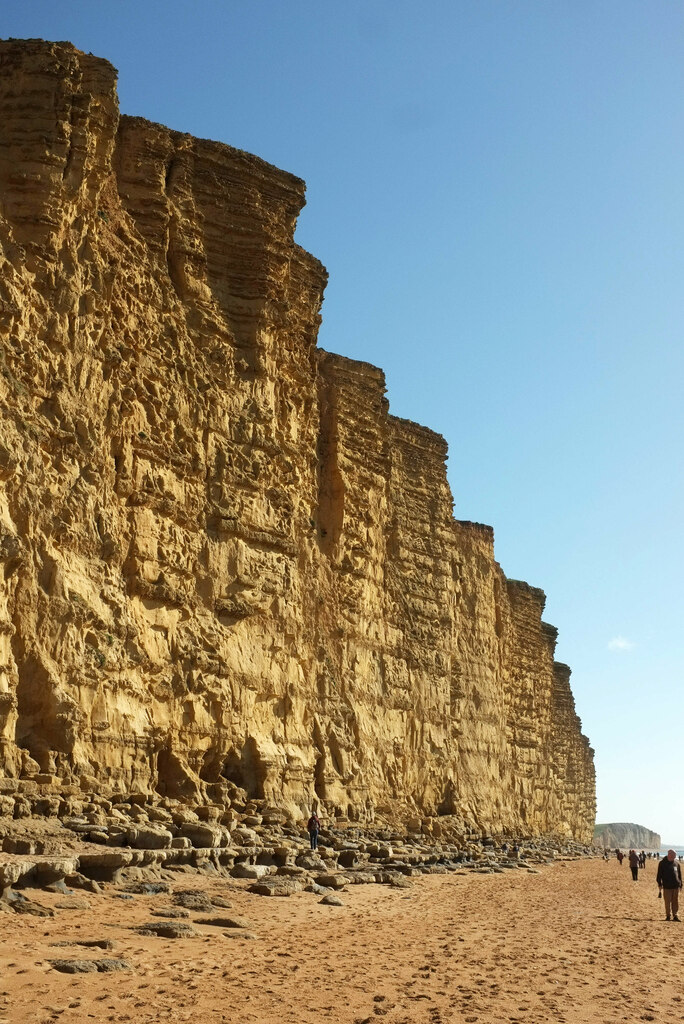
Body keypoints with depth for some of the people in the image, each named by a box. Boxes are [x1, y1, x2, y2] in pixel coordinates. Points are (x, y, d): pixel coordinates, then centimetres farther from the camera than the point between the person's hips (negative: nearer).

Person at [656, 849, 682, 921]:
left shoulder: (676, 864, 9)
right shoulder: (662, 863, -2)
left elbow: (679, 875, 17)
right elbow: (659, 874, 0)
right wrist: (659, 884, -4)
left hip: (676, 886, 3)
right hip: (667, 886, -3)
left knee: (675, 901, 5)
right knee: (667, 902, 1)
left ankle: (675, 915, 15)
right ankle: (668, 915, 13)